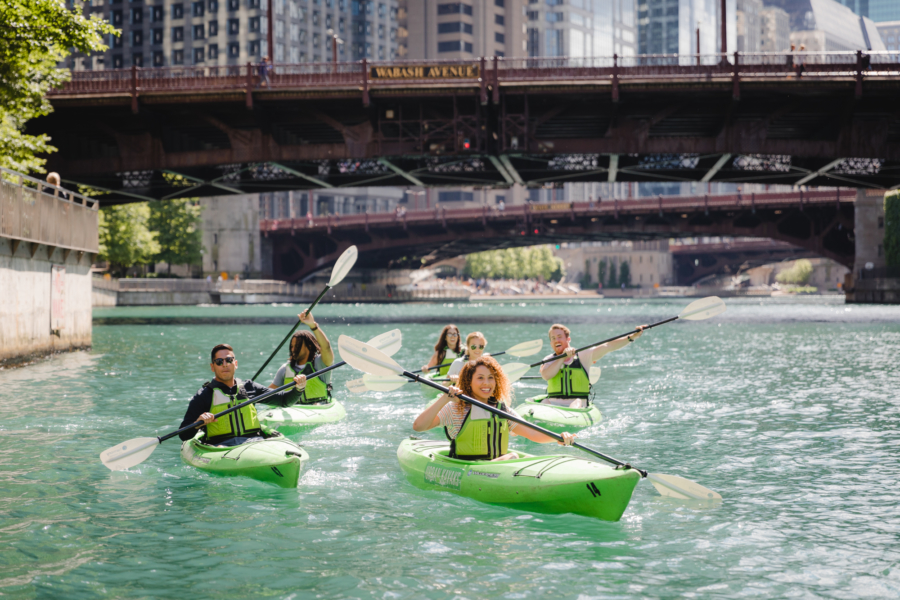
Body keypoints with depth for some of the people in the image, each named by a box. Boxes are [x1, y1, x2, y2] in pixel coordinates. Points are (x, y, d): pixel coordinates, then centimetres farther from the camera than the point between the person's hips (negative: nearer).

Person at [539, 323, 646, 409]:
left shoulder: (582, 356, 10)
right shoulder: (548, 360, 12)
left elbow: (608, 346, 2)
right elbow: (546, 376, -10)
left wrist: (632, 337, -8)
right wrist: (563, 357, -12)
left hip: (579, 404, -1)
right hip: (552, 403, 1)